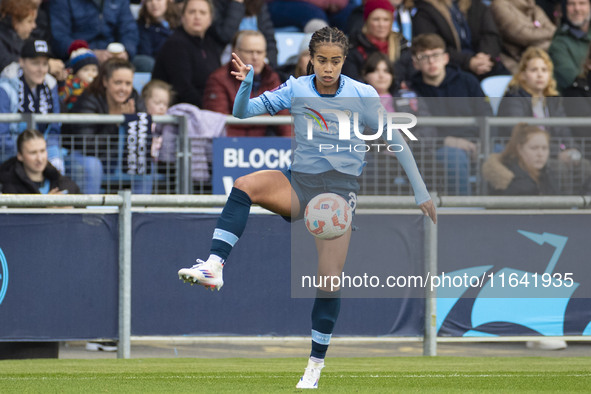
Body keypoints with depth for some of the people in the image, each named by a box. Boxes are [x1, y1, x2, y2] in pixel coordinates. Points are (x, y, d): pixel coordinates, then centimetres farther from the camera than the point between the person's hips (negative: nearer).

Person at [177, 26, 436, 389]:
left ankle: (316, 362, 6)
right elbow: (244, 112, -1)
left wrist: (421, 191, 2)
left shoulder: (363, 95, -5)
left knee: (331, 278, -10)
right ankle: (213, 269, -38)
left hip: (341, 188, -2)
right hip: (299, 184, 2)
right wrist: (246, 84, -22)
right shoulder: (295, 90, 0)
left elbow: (396, 141, 2)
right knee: (244, 186, -28)